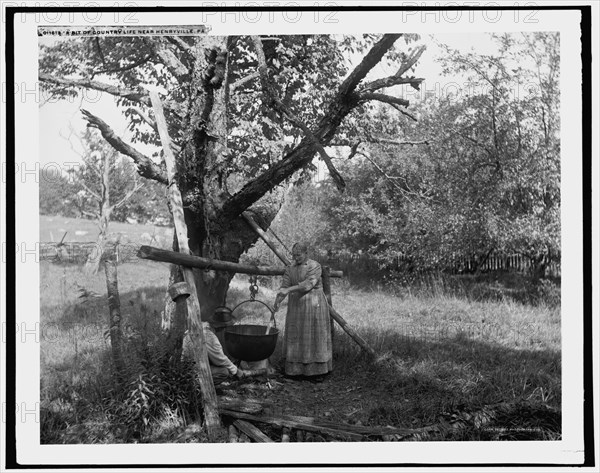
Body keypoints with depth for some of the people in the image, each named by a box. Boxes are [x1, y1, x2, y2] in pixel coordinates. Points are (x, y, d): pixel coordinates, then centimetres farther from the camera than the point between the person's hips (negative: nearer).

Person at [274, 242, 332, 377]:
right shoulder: (290, 269, 7)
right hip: (296, 306, 5)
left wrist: (289, 289, -27)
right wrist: (277, 301, -17)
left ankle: (316, 367, 10)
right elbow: (284, 287, 0)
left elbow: (308, 284, -21)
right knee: (296, 336, 6)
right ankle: (297, 367, 14)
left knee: (314, 336, 0)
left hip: (313, 304, -5)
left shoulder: (315, 266, -9)